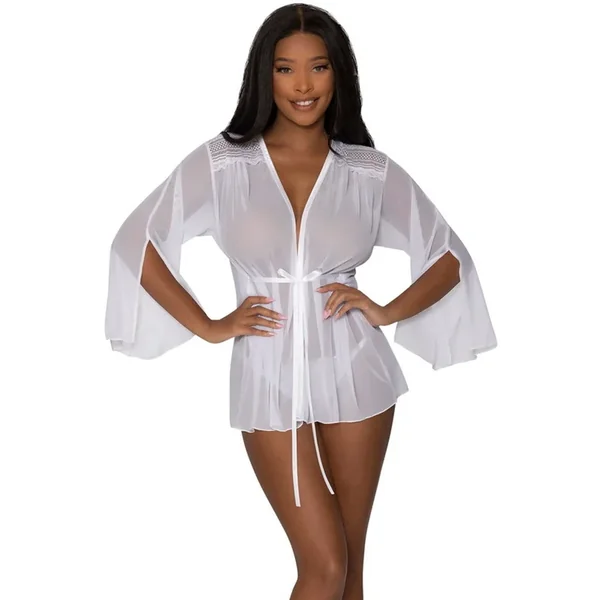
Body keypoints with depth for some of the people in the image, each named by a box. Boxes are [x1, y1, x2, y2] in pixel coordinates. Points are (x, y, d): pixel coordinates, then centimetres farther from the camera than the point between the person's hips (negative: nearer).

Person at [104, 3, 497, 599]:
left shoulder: (371, 171, 0)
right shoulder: (221, 162, -4)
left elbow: (450, 257, 8)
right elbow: (136, 243, -2)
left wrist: (389, 312, -6)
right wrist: (209, 327, -5)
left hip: (354, 376, 2)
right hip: (270, 381, -2)